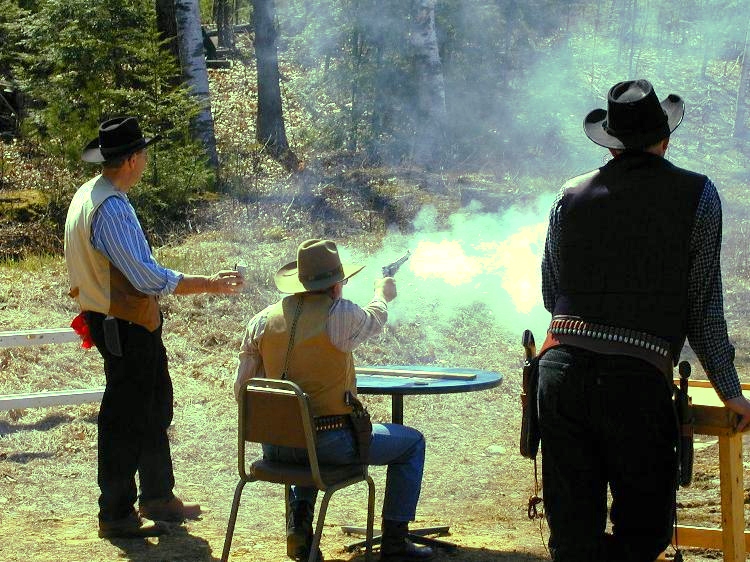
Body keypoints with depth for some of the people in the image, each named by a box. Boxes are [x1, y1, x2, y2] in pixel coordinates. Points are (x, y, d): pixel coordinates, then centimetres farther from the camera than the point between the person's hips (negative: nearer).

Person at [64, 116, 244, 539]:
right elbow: (148, 277, -26)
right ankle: (116, 515, 9)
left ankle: (157, 497, 33)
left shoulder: (89, 196, 8)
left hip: (135, 325, 11)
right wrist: (211, 284, -20)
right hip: (125, 328, -11)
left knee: (155, 407, 20)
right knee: (126, 419, -1)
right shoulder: (111, 208, -24)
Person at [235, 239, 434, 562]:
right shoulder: (341, 315, -11)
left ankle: (299, 528, 23)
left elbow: (242, 392, 5)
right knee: (412, 442, 16)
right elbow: (374, 320, 13)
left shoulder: (262, 321, 2)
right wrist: (382, 294, 36)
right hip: (332, 443, -5)